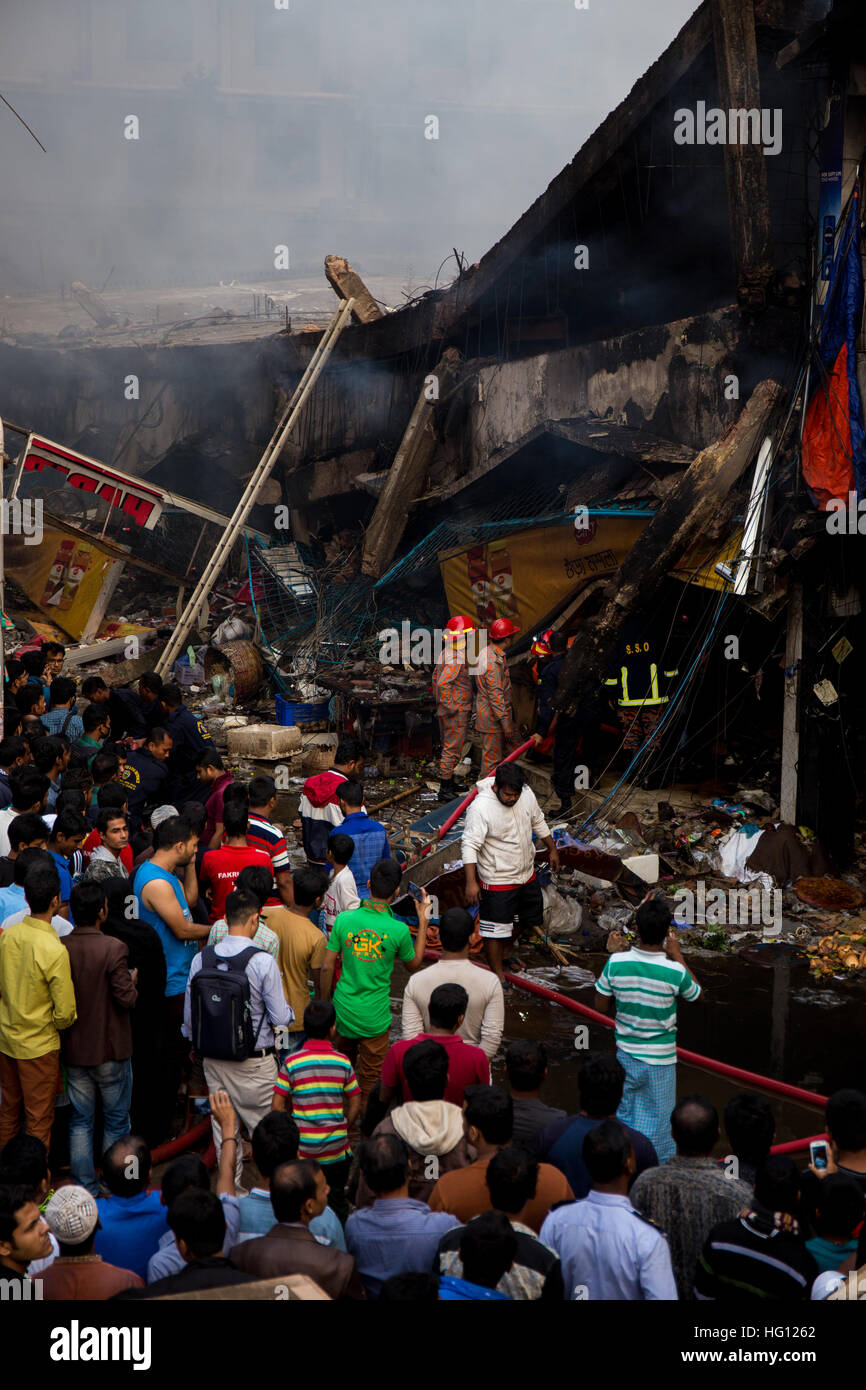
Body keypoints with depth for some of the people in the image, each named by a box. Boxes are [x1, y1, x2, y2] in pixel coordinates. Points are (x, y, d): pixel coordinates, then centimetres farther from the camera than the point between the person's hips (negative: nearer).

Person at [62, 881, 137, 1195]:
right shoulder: (113, 949, -21)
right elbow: (127, 999, -19)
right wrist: (131, 981, 1)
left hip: (74, 1049, 4)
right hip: (110, 1050, -4)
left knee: (80, 1119, 14)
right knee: (116, 1121, 12)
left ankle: (84, 1188, 19)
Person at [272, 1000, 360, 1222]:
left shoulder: (291, 1062, -9)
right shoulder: (343, 1062, -7)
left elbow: (277, 1106, -6)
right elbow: (354, 1104, 0)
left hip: (301, 1147, 0)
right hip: (336, 1148, 1)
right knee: (336, 1201, 15)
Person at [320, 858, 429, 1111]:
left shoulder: (344, 920, -12)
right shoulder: (398, 930, -18)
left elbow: (327, 967, -6)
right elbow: (414, 965, 2)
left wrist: (325, 1002, 10)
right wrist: (423, 922, 6)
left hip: (343, 1009, 3)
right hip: (375, 1017, -3)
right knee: (371, 1080, 13)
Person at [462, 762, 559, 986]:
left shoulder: (526, 794, -8)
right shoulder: (480, 808, -28)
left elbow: (538, 823, 10)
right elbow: (470, 845, -27)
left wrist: (552, 849, 18)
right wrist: (471, 882, -31)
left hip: (526, 875, 7)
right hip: (497, 881, -7)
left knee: (529, 917, 24)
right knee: (495, 930, 0)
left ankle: (506, 954, 47)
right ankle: (498, 976, 17)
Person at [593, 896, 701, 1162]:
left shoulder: (617, 962, -15)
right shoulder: (675, 971, -21)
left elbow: (601, 1006, -2)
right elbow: (695, 995, 1)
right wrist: (678, 957, 4)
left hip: (625, 1053, 3)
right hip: (660, 1059, -3)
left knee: (624, 1117, 20)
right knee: (658, 1120, 12)